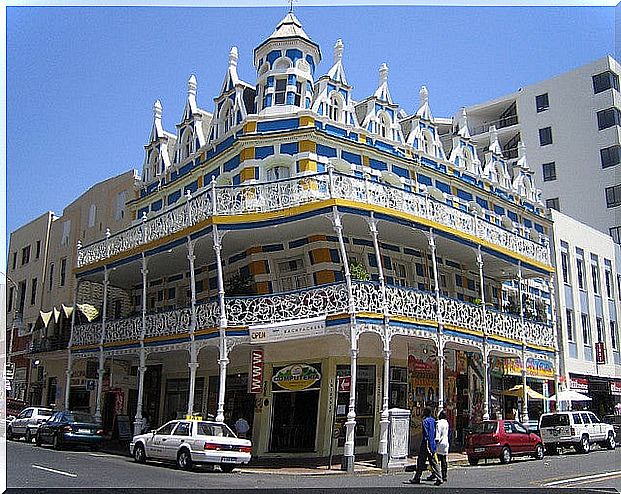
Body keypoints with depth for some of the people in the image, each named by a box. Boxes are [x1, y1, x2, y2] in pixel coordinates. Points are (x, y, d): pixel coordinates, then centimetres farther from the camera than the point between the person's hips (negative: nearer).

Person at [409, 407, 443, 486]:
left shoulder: (425, 421, -12)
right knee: (433, 462, 7)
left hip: (426, 444, -7)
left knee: (421, 461, 2)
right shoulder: (433, 420, 12)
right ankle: (439, 478, -1)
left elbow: (426, 434, -18)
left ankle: (416, 479, 10)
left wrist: (426, 444, -20)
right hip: (433, 444, 7)